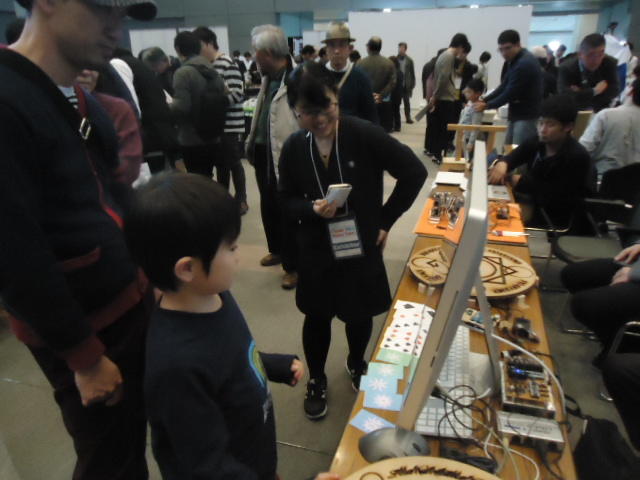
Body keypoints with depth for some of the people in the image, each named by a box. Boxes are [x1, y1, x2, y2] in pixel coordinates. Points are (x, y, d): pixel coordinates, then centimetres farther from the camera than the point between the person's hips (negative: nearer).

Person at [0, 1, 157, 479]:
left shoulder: (85, 101, 8)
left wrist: (148, 269, 9)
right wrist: (85, 356, -14)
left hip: (131, 303, 7)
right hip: (81, 330, -7)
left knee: (134, 441, 23)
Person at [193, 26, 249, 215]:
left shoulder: (228, 64, -12)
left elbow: (237, 95, -18)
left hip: (231, 126, -7)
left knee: (234, 164, 5)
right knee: (221, 164, 15)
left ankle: (241, 200, 19)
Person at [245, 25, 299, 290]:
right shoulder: (269, 78, 9)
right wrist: (251, 143, 16)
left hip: (285, 156, -9)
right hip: (263, 151, 9)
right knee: (268, 206, 21)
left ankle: (293, 265, 19)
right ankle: (277, 249, 42)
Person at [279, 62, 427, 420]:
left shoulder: (365, 135, -18)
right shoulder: (294, 148, -9)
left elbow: (414, 172, -11)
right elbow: (287, 201, 2)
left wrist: (386, 220, -8)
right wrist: (312, 209, -20)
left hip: (362, 246, -1)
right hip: (316, 251, 1)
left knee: (360, 315, 17)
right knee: (317, 318, 14)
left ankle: (356, 364, 49)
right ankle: (317, 379, 40)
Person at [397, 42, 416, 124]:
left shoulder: (409, 60, 2)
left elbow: (412, 73, 4)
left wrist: (412, 85, -1)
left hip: (406, 85, 1)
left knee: (407, 102, 8)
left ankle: (408, 118, 15)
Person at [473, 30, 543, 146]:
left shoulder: (525, 63, -19)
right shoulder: (514, 60, 12)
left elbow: (510, 93, -19)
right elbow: (504, 86, 13)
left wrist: (487, 105, -9)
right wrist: (484, 100, 2)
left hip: (527, 117, -10)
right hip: (517, 114, 10)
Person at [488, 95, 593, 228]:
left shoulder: (577, 157, -22)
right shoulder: (535, 142, -3)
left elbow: (558, 195, -22)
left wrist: (522, 182, -16)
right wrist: (502, 164, -30)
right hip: (536, 203, 6)